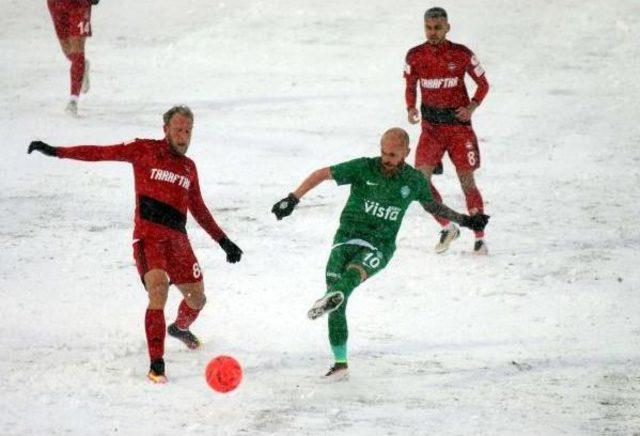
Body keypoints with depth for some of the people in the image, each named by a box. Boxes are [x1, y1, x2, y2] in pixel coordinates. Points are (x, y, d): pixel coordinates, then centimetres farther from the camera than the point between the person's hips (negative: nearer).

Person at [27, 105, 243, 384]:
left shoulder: (189, 167, 17)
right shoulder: (145, 151, 3)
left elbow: (199, 210, 26)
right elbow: (101, 153, 1)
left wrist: (223, 241, 24)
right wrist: (56, 151, -5)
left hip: (178, 240, 6)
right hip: (149, 237, -6)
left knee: (197, 299, 14)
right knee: (158, 291, -25)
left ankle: (180, 328, 50)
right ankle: (156, 365, -21)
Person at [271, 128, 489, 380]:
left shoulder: (414, 181, 6)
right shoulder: (364, 168, -3)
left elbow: (432, 205, 28)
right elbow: (322, 174, -2)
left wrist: (463, 220, 27)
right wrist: (293, 199, -11)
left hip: (379, 247, 0)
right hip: (347, 237, 0)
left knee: (354, 272, -36)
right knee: (336, 309, -10)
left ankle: (335, 296, -67)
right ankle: (340, 363, 1)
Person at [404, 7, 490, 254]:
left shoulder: (462, 55, -7)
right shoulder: (415, 56, -1)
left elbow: (483, 83, 5)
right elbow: (410, 87, 13)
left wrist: (472, 107, -11)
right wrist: (411, 108, -6)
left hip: (459, 124, -2)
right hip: (431, 127, 2)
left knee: (467, 182, -4)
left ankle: (479, 238, 9)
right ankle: (447, 228, 7)